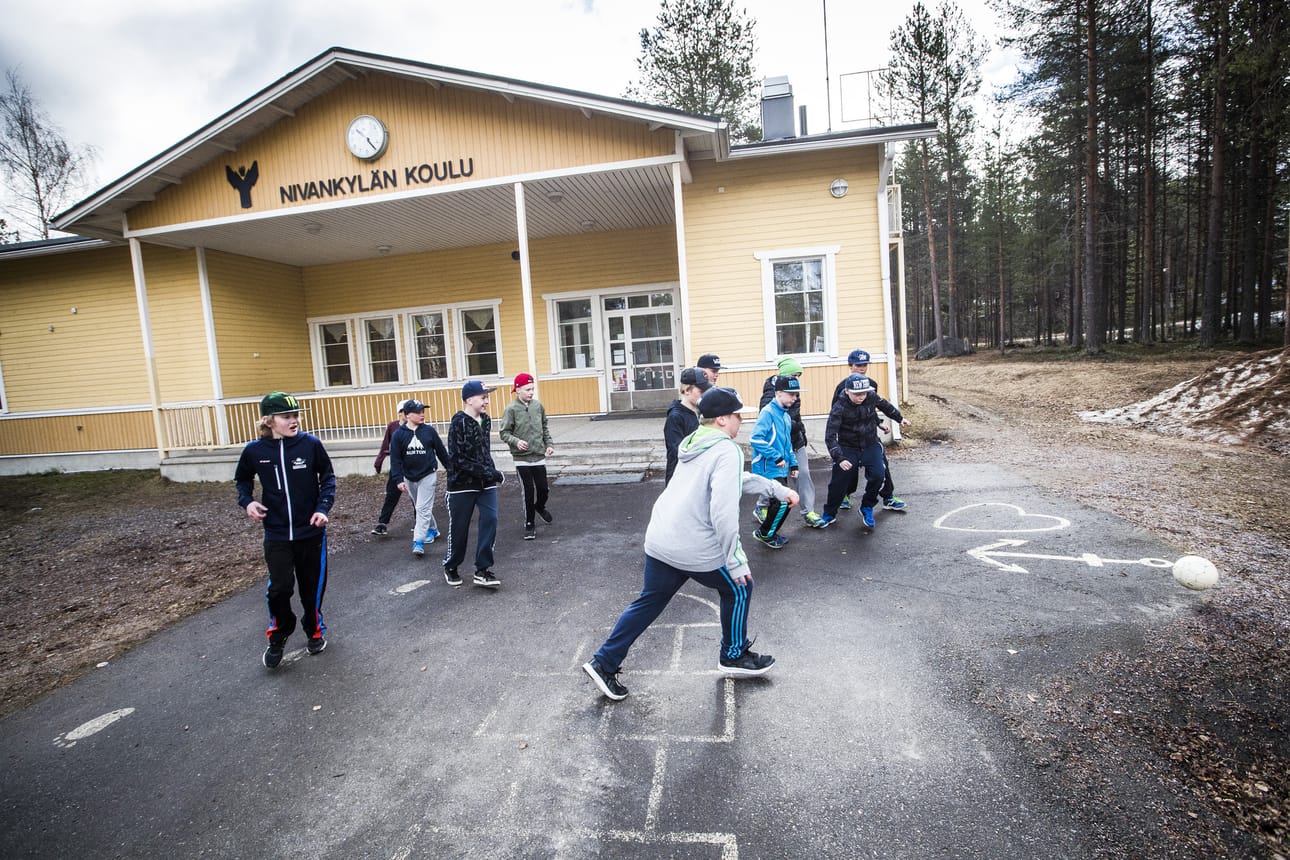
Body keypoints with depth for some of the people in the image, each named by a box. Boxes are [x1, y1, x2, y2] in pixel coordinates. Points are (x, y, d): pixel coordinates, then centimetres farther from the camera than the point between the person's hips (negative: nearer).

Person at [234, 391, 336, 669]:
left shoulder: (311, 444, -12)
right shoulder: (254, 450, -7)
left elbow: (328, 478, 1)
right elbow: (242, 480, 12)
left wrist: (323, 507, -11)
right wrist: (246, 501, -7)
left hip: (311, 531, 0)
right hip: (276, 534, 0)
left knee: (312, 586, 12)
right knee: (279, 587, -5)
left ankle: (315, 630, 37)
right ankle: (278, 635, 24)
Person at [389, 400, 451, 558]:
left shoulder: (429, 431, -5)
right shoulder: (399, 435, -5)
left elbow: (441, 451, 4)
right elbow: (395, 459, -5)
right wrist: (399, 479, -13)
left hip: (428, 475, -3)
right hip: (409, 477, 3)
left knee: (423, 508, -10)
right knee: (418, 507, 17)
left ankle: (418, 541, -11)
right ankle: (432, 529, 37)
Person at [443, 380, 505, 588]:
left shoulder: (485, 420, 5)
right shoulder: (459, 423, -16)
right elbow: (460, 460, -21)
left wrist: (491, 473, 7)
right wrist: (491, 473, -20)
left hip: (485, 484, 6)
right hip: (462, 485, -5)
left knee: (490, 521, -5)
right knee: (459, 527, 6)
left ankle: (482, 570, 5)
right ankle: (451, 566, 30)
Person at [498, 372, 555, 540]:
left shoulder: (538, 405, 3)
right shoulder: (511, 409, -10)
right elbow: (504, 432, -6)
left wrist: (548, 444, 5)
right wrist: (516, 441, -23)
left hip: (539, 457, 4)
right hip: (522, 459, -4)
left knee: (543, 489, 9)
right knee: (528, 493, 0)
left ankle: (540, 507, 42)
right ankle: (529, 524, 17)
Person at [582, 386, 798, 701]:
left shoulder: (695, 444, 14)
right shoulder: (727, 451, -15)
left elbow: (739, 479, 26)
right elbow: (724, 511, -24)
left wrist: (780, 490, 31)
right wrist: (736, 561, -16)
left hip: (659, 542, 8)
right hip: (696, 550, -8)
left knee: (649, 602, 19)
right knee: (738, 588, 17)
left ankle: (604, 663, 23)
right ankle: (734, 655, 35)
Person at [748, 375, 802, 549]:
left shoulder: (785, 415, 14)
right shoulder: (768, 412, -15)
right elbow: (755, 438, -26)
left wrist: (793, 463, 16)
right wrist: (777, 457, -23)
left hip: (781, 469, 9)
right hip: (768, 468, -9)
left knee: (780, 502, 12)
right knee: (783, 501, -13)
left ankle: (769, 533, 29)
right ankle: (764, 533, 6)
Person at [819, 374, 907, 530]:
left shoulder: (872, 396, -11)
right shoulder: (839, 408, -22)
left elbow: (884, 405, 14)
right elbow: (830, 436, -26)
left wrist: (899, 418, 30)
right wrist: (839, 458, -36)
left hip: (871, 445, 3)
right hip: (848, 448, -2)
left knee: (878, 475, -17)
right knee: (839, 481, -7)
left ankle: (867, 508, 9)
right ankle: (829, 514, 17)